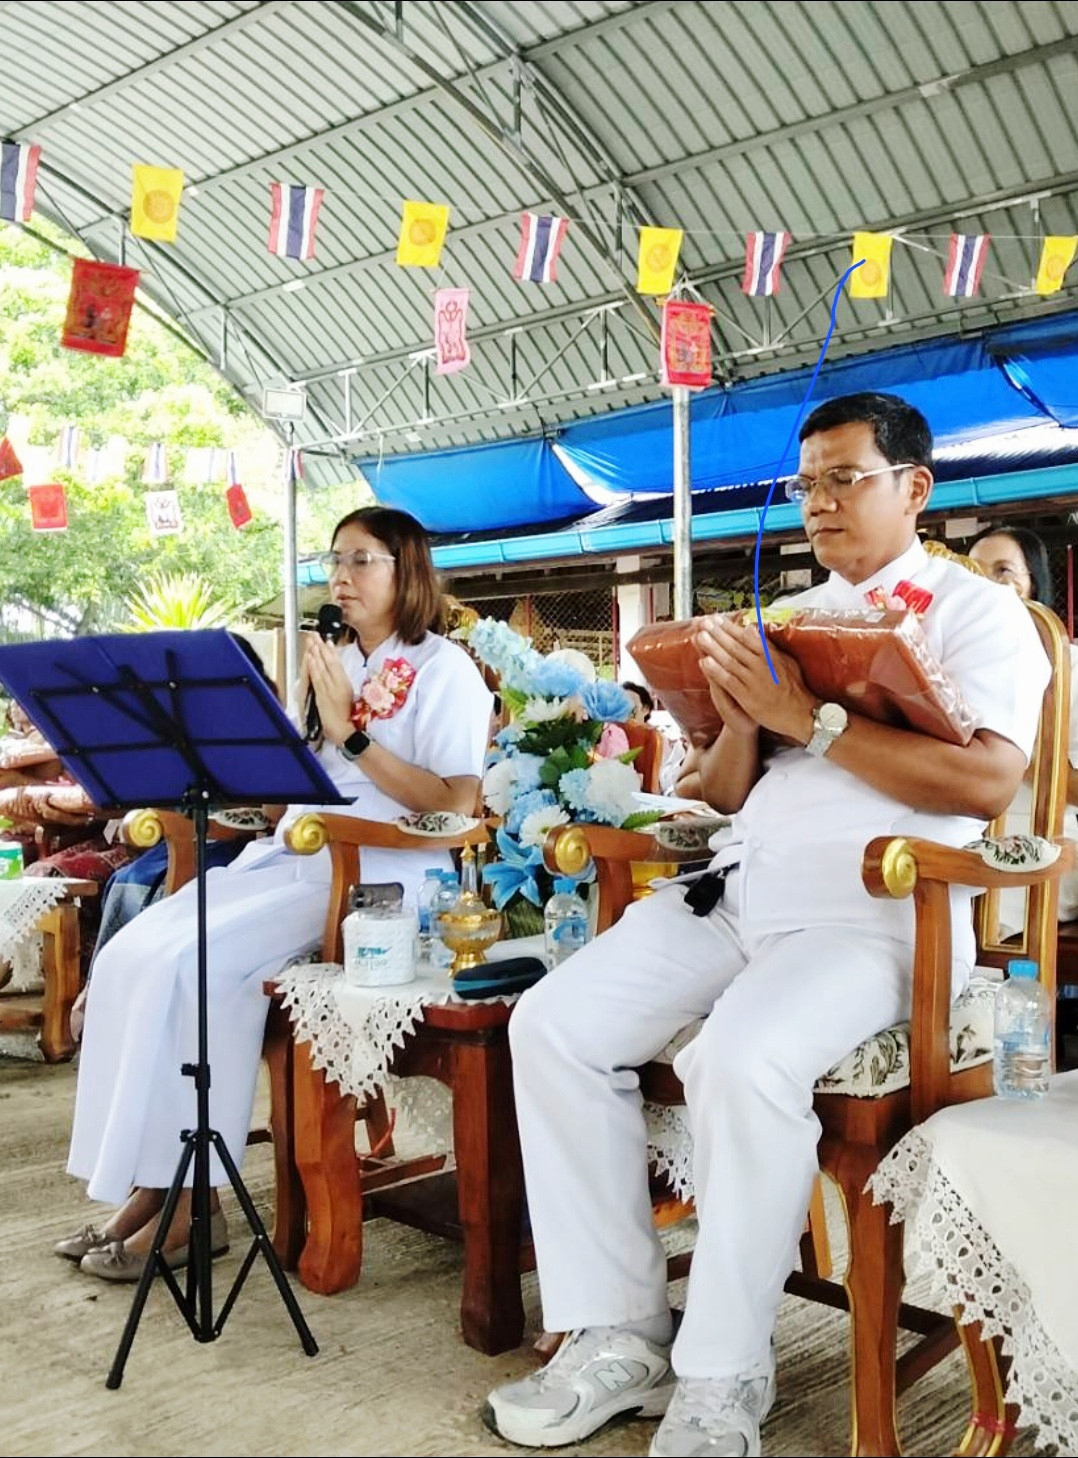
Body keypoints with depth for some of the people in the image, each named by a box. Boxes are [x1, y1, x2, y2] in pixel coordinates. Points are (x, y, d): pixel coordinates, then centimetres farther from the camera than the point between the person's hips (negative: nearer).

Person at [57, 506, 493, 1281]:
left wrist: (348, 731, -15)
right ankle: (149, 1180, -10)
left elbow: (456, 806, -14)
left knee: (195, 963, -27)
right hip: (292, 852, 8)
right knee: (133, 952, -13)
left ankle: (190, 1196, -14)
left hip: (376, 873, -8)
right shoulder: (337, 663, 20)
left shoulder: (445, 670, -2)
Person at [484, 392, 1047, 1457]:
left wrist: (807, 718, -14)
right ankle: (616, 1337, -4)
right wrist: (741, 723, -2)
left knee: (741, 1059, -34)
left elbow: (987, 780, -14)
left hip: (875, 908, -6)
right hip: (736, 889, 7)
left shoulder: (977, 613, 5)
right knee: (554, 1023, -12)